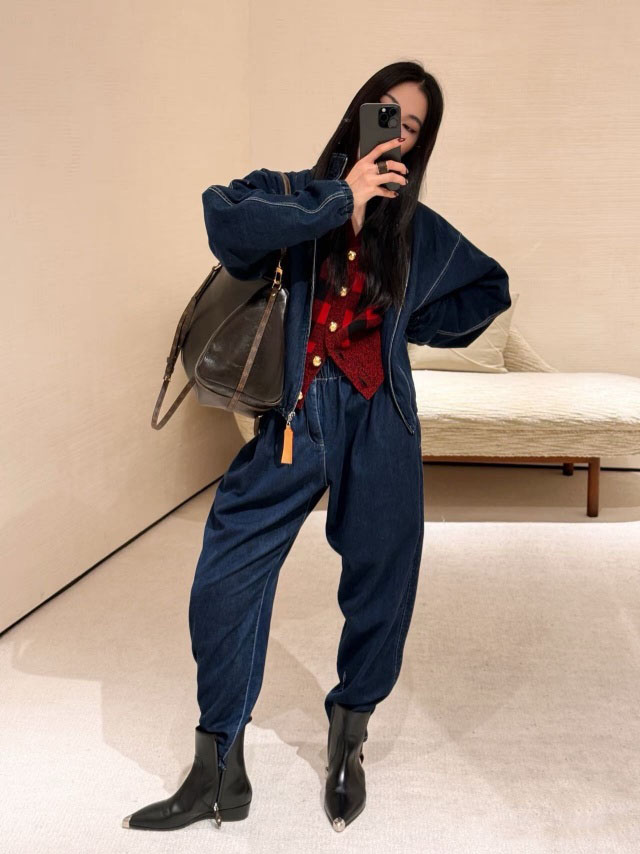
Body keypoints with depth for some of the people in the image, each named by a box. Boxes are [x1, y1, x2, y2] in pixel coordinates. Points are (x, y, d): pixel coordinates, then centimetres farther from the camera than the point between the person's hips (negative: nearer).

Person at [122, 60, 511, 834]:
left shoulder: (420, 232, 14)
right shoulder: (288, 192, 6)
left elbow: (488, 292, 25)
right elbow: (227, 221, -16)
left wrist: (408, 324, 15)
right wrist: (340, 202, -16)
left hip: (380, 427, 3)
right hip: (289, 420, -2)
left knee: (381, 588, 6)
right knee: (224, 587, -6)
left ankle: (348, 741, 33)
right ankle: (219, 773, 12)